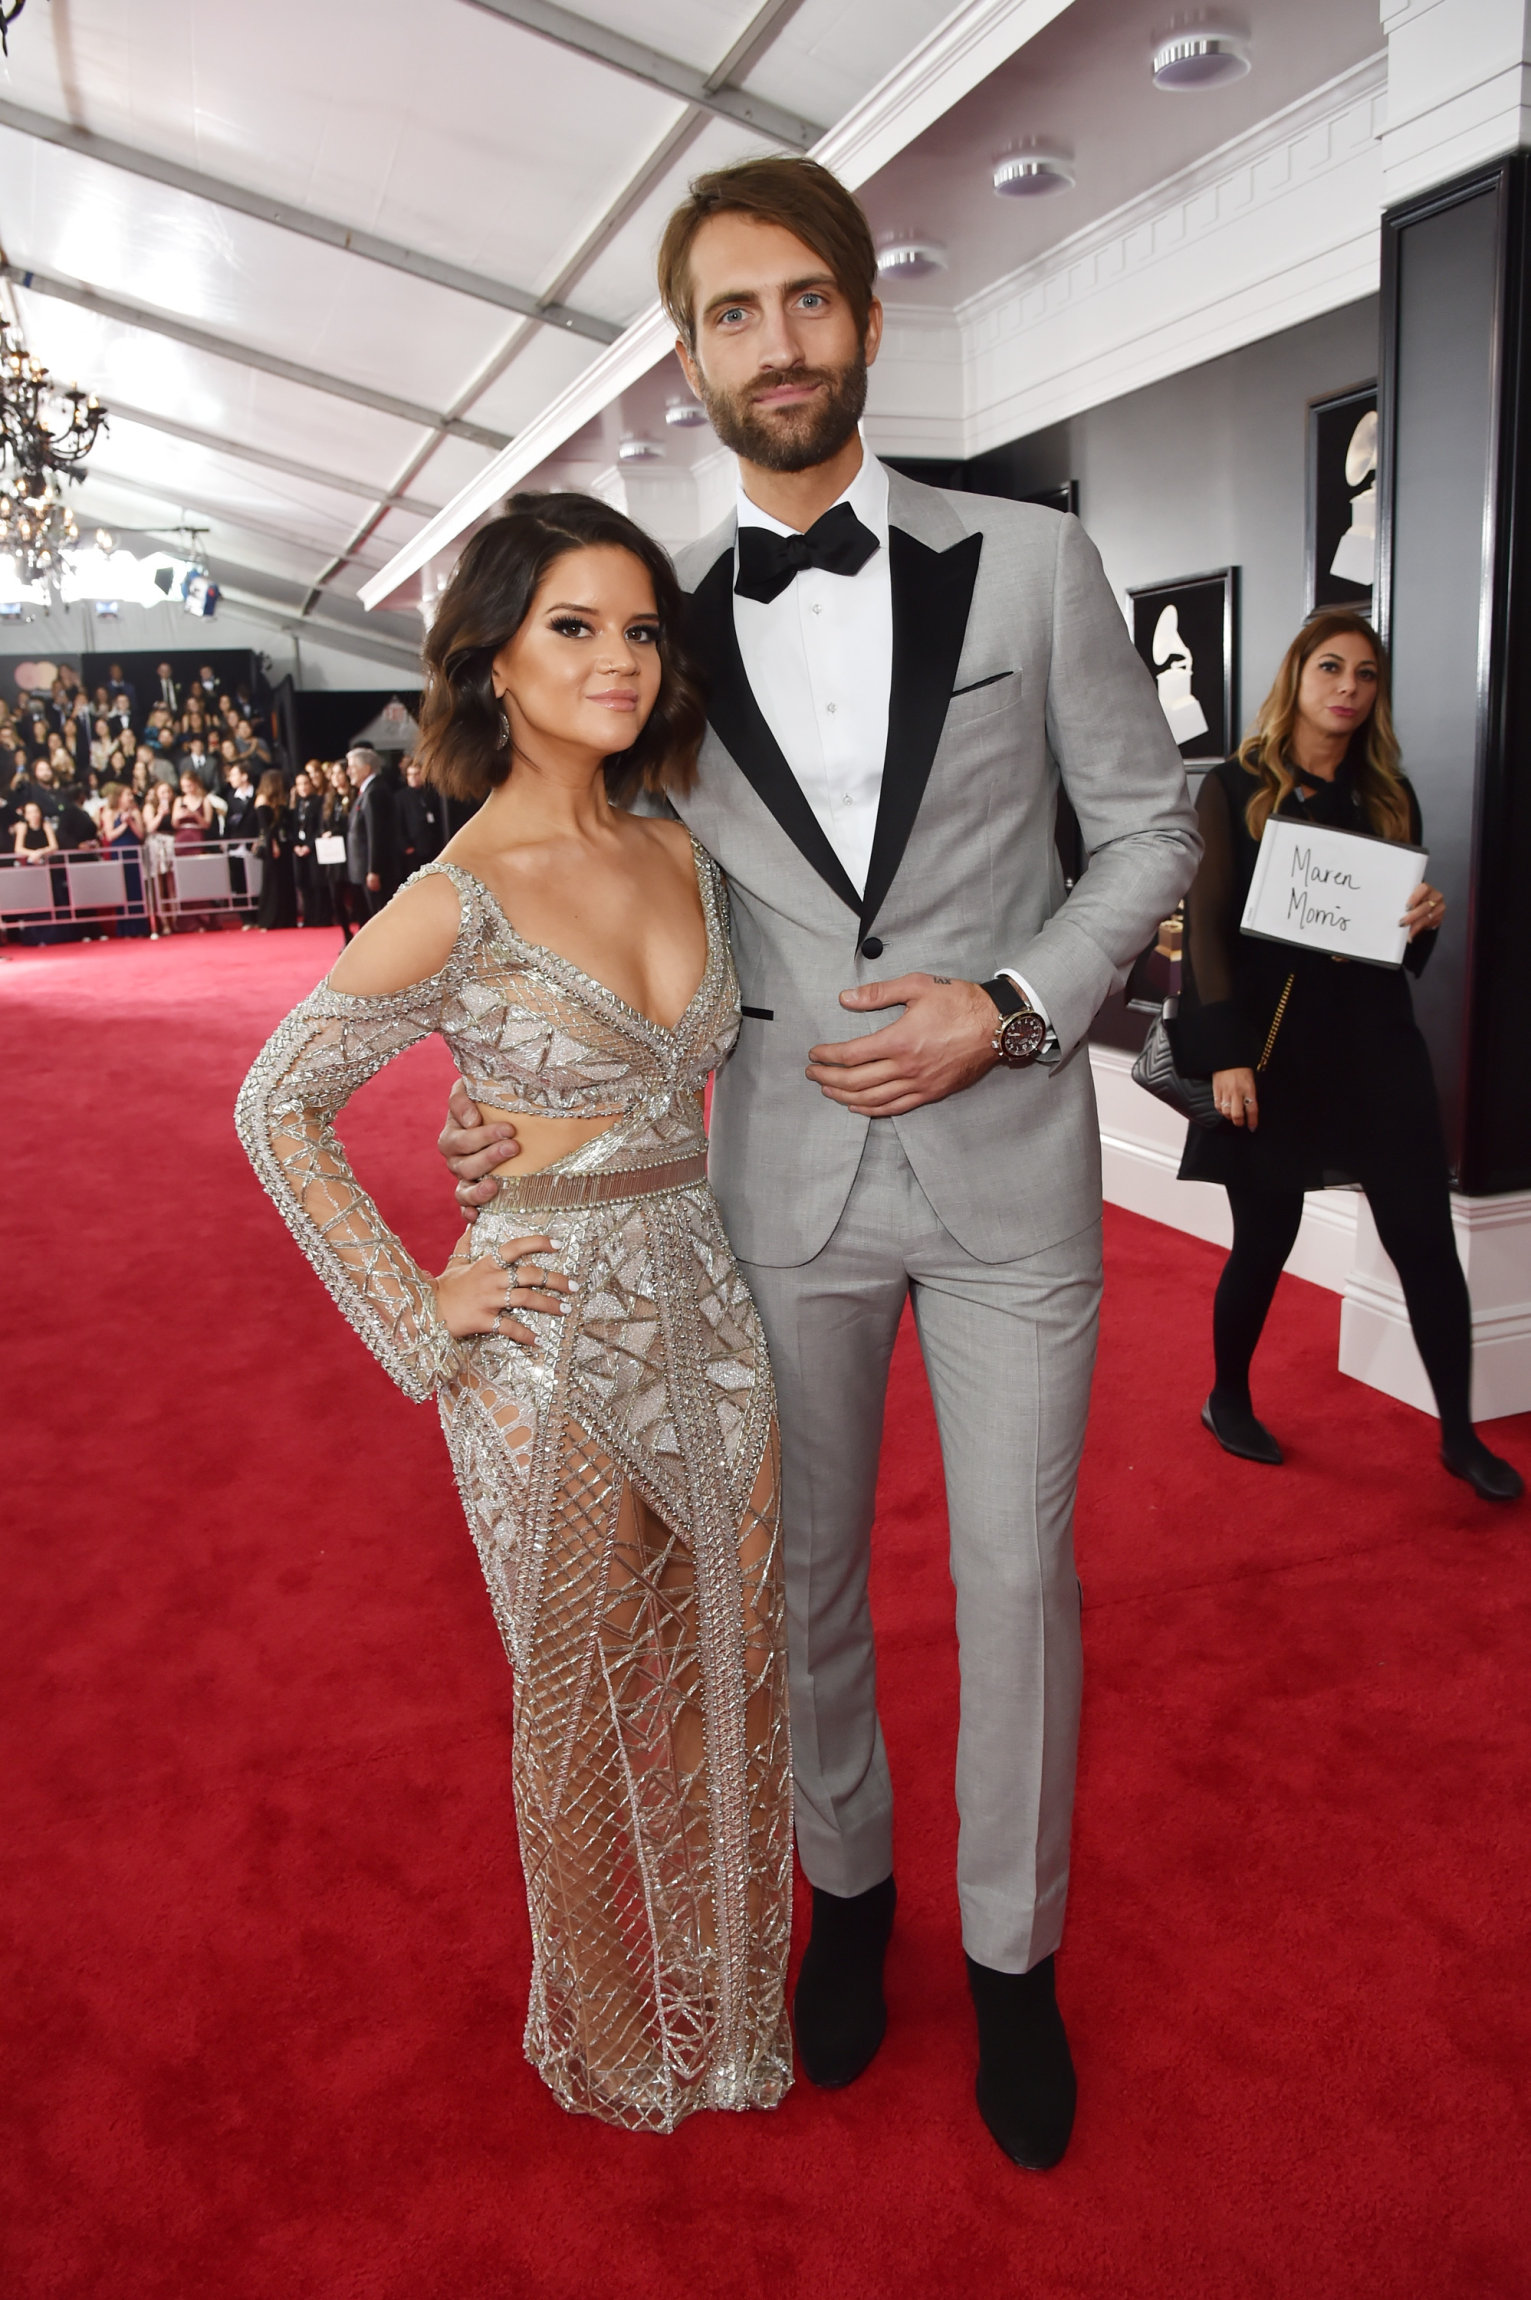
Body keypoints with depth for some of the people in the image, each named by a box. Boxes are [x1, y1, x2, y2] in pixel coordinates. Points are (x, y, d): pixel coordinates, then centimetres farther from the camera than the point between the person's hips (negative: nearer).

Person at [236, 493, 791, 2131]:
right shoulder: (458, 902, -15)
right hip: (556, 1337, -6)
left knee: (735, 1674, 18)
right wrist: (418, 1321, -10)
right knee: (585, 1706, 14)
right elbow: (277, 1106, -9)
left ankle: (728, 1990, 45)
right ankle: (609, 2032, 41)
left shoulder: (679, 854, 4)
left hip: (708, 1309, 6)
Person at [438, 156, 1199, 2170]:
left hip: (1009, 1164, -1)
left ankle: (1013, 1948, 34)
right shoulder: (666, 626, 2)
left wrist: (1013, 1006, -13)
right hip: (783, 1183, 2)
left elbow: (1149, 828, 3)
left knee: (1019, 1577, 9)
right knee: (805, 1569, 15)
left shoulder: (1033, 565, -1)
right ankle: (846, 1877, 42)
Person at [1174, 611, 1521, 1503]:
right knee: (1266, 1239, 4)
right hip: (1271, 1044, -3)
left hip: (1375, 1043, 4)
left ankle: (1460, 1433, 13)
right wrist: (1227, 1054, -15)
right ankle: (1229, 1400, 27)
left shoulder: (1389, 795, 11)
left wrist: (1428, 917, -9)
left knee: (1425, 1238, 0)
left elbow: (1410, 942, 16)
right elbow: (1208, 926, -6)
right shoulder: (1235, 788, 0)